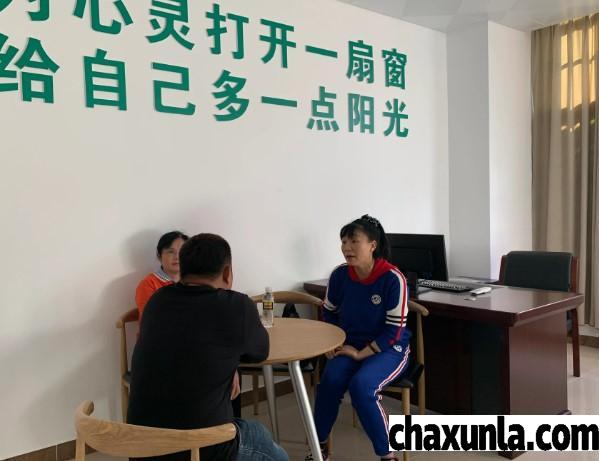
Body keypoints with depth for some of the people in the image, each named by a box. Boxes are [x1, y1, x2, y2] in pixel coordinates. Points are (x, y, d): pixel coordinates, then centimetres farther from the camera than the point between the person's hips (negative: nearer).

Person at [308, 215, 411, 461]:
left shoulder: (393, 279, -20)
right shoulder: (340, 275, -7)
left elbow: (394, 330, -17)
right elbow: (329, 313, 11)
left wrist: (360, 354, -18)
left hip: (388, 349, -4)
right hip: (350, 345, 4)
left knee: (361, 386, -30)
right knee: (330, 380, -25)